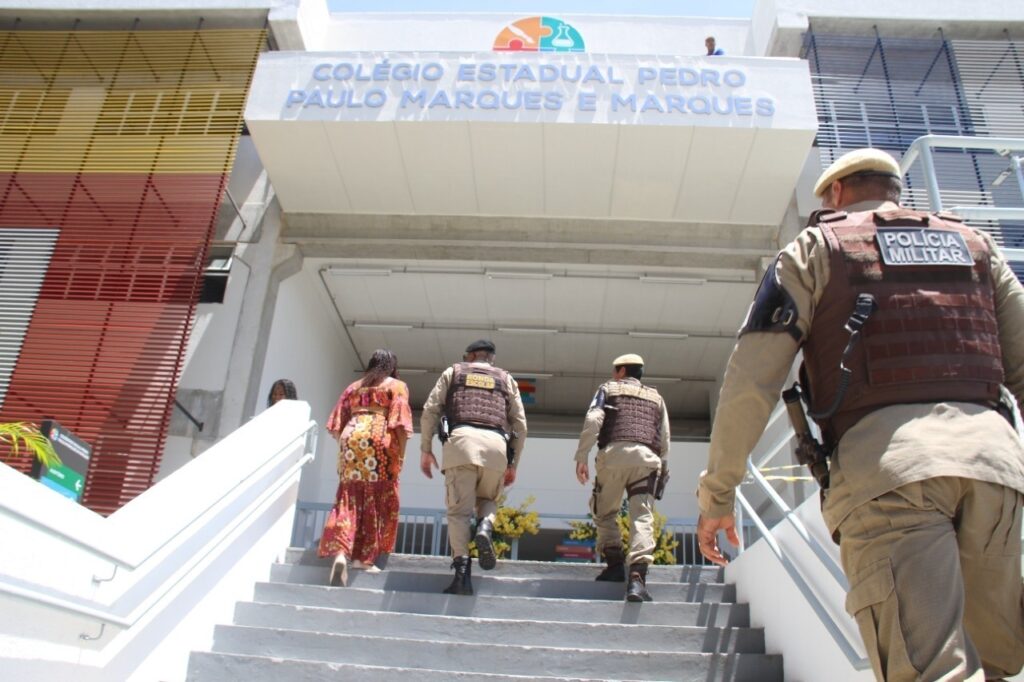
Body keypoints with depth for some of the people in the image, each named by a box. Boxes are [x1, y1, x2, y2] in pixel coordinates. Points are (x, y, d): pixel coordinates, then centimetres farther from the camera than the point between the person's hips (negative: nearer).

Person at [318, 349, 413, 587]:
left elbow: (337, 423, 16)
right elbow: (400, 422, -2)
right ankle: (364, 557, -1)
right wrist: (400, 454, -1)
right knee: (378, 500, 2)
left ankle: (341, 552, -16)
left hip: (351, 438, 4)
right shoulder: (397, 386, 11)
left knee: (349, 497, 2)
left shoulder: (354, 386, 23)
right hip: (380, 440, -3)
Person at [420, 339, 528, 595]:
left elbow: (430, 411, 11)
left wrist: (426, 450, 13)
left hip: (461, 440, -1)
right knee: (488, 499, 21)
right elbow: (520, 423, 17)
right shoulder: (506, 378, 26)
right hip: (495, 444, 2)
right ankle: (485, 529, -10)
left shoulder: (453, 371, 23)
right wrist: (513, 464, 20)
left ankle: (462, 570, -15)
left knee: (459, 509, 0)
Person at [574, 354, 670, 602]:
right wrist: (662, 470, 25)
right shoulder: (656, 398, 29)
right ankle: (637, 576, -23)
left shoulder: (608, 389, 19)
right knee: (642, 516, -8)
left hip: (614, 453, -2)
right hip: (646, 457, 2)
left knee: (605, 512, 15)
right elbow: (664, 439, 20)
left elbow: (592, 421, 1)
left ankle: (615, 564, 7)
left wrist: (581, 457, -3)